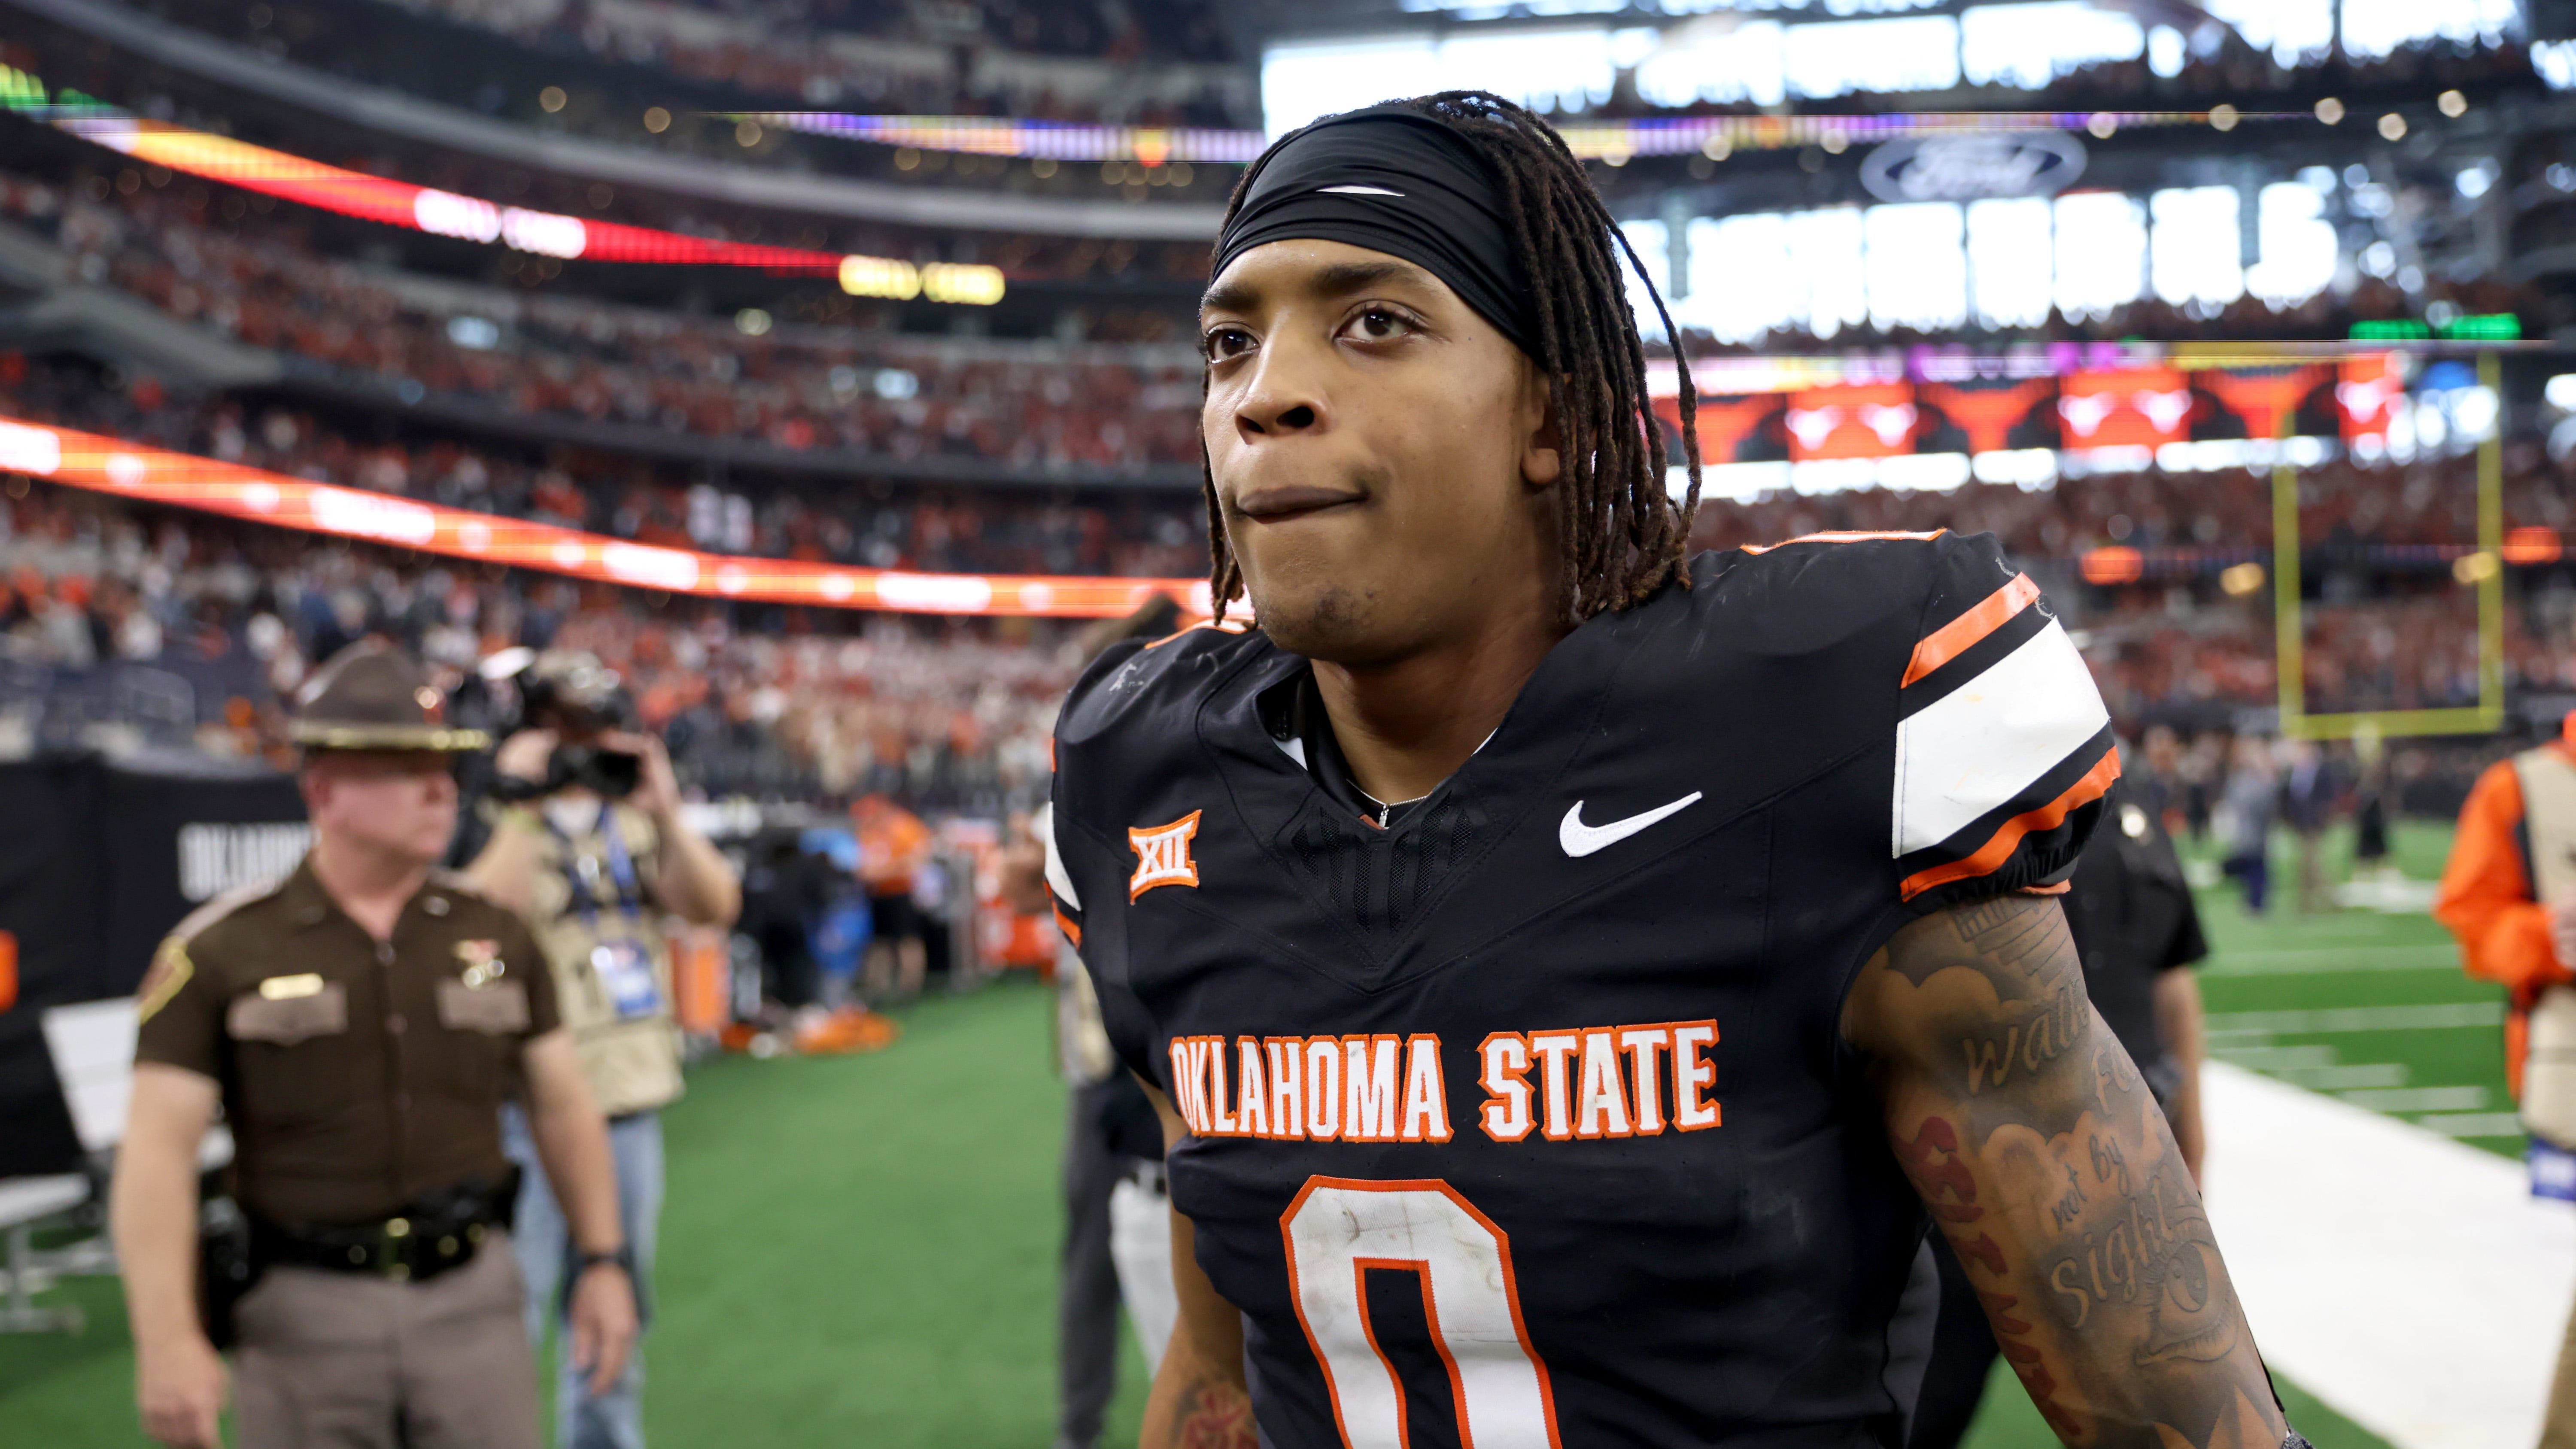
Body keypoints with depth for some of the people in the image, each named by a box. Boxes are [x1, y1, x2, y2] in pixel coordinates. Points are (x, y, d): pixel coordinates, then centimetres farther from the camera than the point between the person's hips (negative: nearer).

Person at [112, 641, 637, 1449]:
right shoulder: (221, 951, -5)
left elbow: (562, 1106, 11)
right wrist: (167, 1338, -17)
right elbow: (159, 1151, -10)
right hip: (303, 1311, -2)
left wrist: (602, 1259, 7)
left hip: (472, 1293, 2)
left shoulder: (498, 935, 6)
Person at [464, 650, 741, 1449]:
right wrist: (521, 806, -24)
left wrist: (664, 810, -11)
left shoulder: (634, 821, 11)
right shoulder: (497, 827, -6)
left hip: (630, 1106, 6)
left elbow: (717, 905, -1)